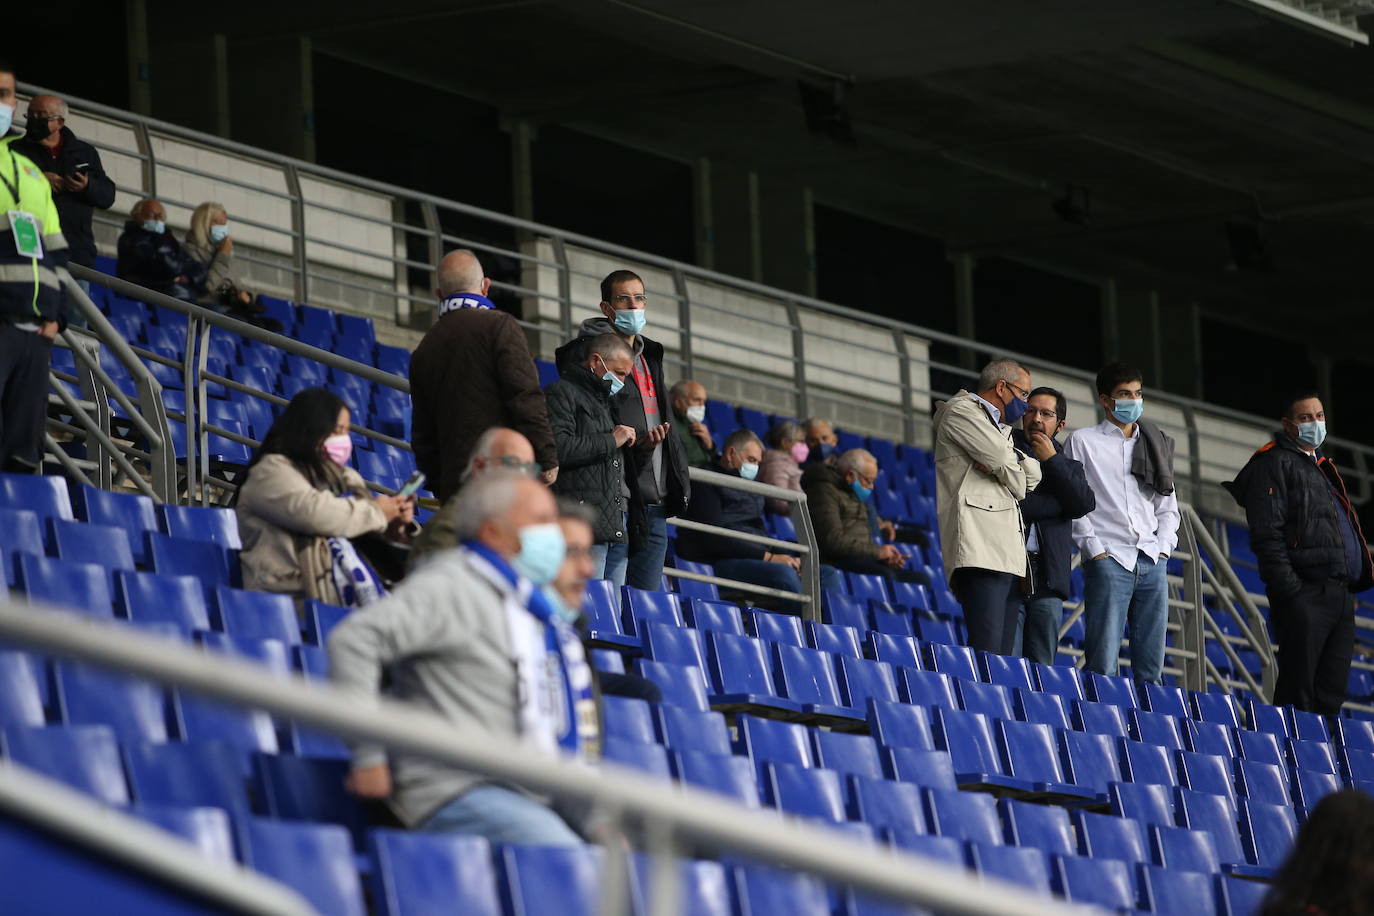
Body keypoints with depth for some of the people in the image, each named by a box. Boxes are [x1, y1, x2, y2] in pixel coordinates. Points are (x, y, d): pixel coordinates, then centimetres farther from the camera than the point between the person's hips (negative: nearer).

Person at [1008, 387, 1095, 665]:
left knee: (1042, 669, 0)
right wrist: (1055, 506, -2)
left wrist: (1052, 461, 2)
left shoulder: (1068, 467, 23)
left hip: (1047, 580, 4)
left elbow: (1085, 504, 2)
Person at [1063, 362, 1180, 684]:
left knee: (1151, 669, 1)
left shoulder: (1156, 446, 20)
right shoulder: (1083, 441, 6)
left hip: (1153, 562, 5)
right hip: (1109, 558, -5)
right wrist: (1093, 548, -9)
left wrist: (1163, 547, 5)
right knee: (1103, 663, -13)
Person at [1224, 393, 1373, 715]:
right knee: (1298, 689, -10)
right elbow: (1266, 533, -11)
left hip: (1341, 598, 9)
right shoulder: (1275, 463, -1)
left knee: (1331, 694, 6)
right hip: (1304, 593, -9)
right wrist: (1289, 588, -19)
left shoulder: (1323, 468, 27)